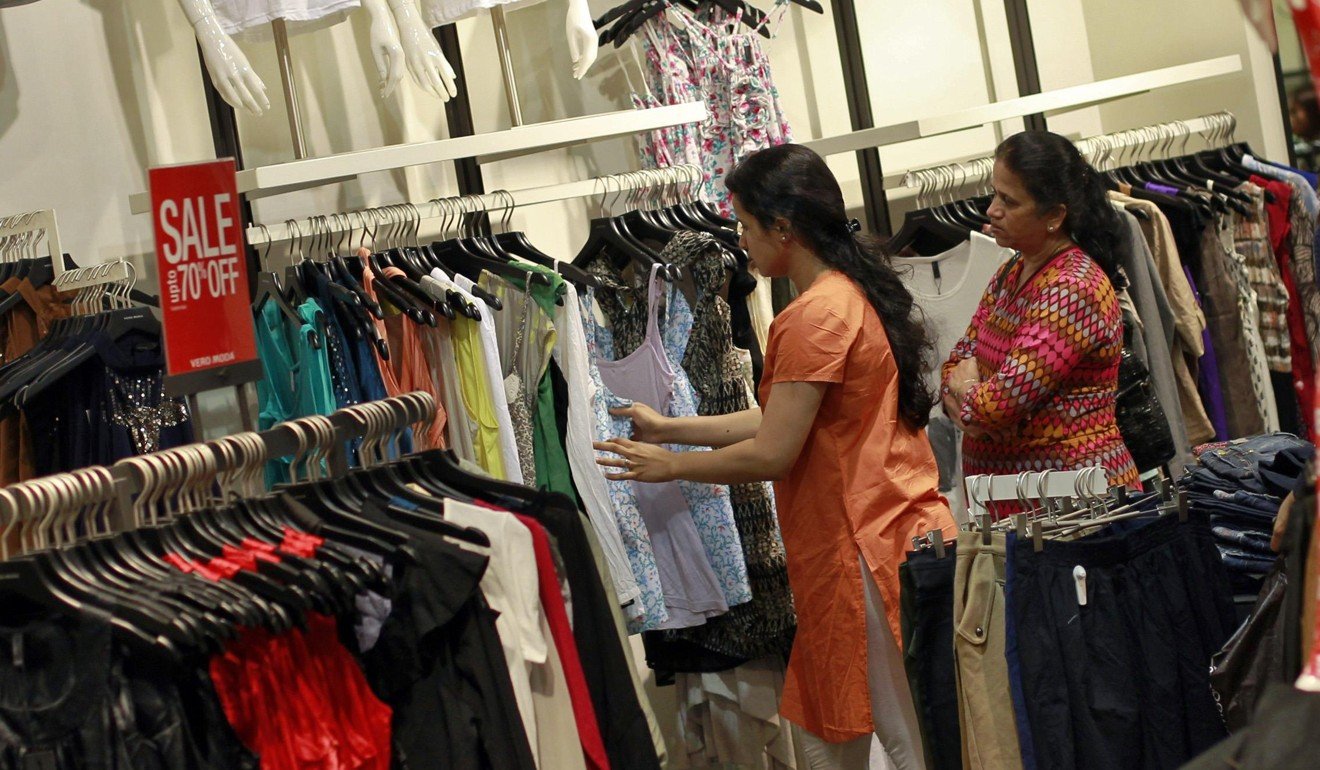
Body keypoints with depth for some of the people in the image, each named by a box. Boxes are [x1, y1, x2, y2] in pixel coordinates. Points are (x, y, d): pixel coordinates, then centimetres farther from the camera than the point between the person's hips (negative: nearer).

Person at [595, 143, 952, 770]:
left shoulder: (814, 316, -18)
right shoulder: (858, 292, 12)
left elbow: (770, 455, -17)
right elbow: (782, 419, 17)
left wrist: (668, 466, -2)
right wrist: (668, 428, 20)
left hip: (864, 548, -10)